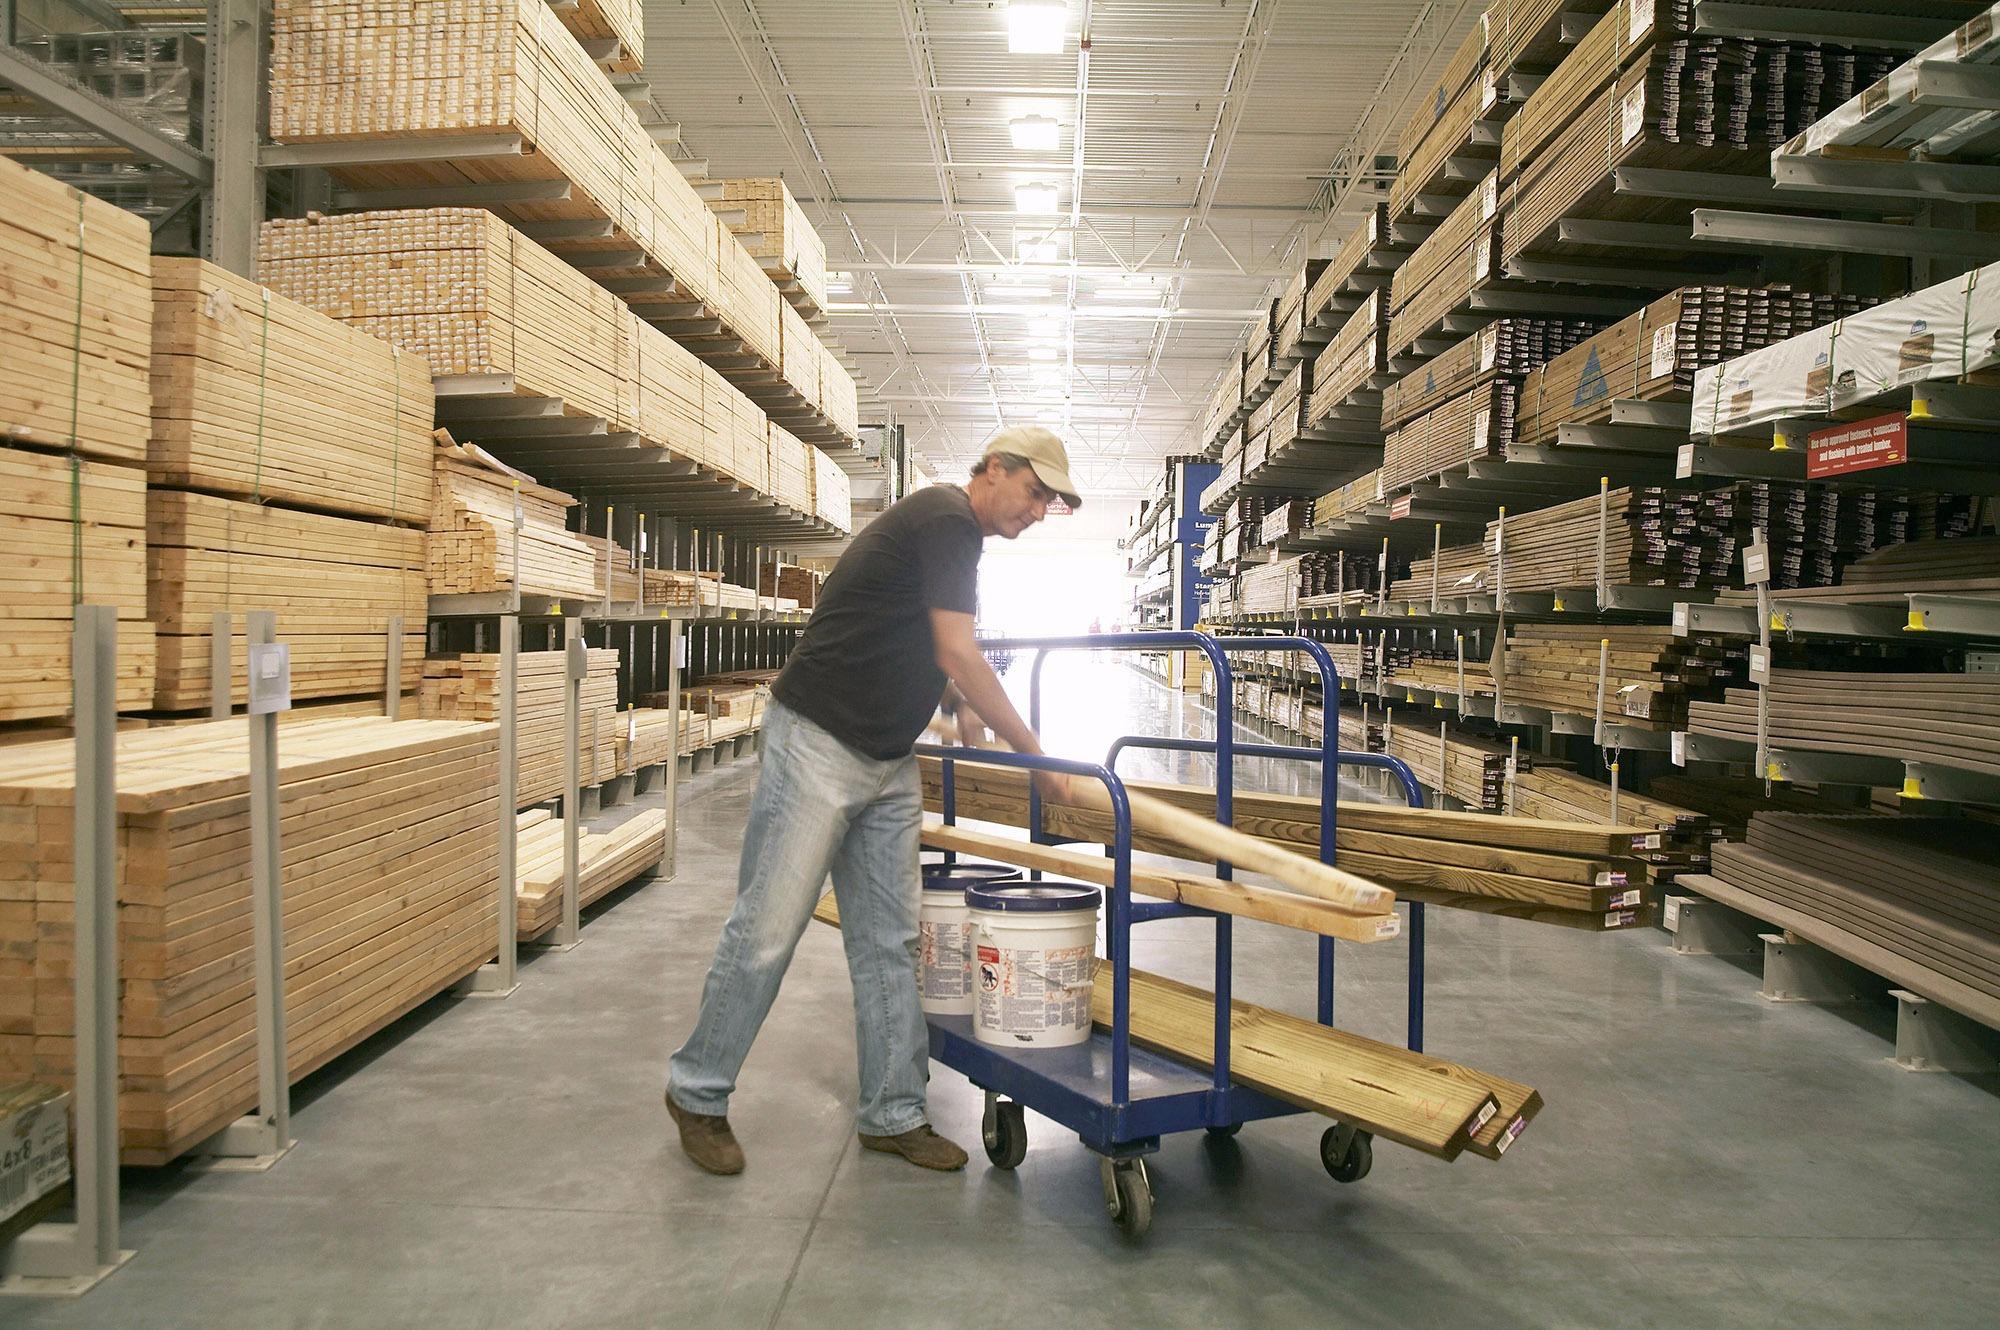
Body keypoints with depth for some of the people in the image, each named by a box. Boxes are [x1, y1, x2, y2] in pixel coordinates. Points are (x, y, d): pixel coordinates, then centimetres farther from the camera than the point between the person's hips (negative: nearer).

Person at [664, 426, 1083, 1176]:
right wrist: (1035, 755, -12)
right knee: (767, 930, -2)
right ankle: (697, 1093, 14)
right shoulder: (945, 519, -13)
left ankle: (893, 1114, 17)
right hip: (817, 743, -10)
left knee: (888, 942, 9)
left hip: (888, 762, 10)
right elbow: (957, 657, -18)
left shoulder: (954, 536, 17)